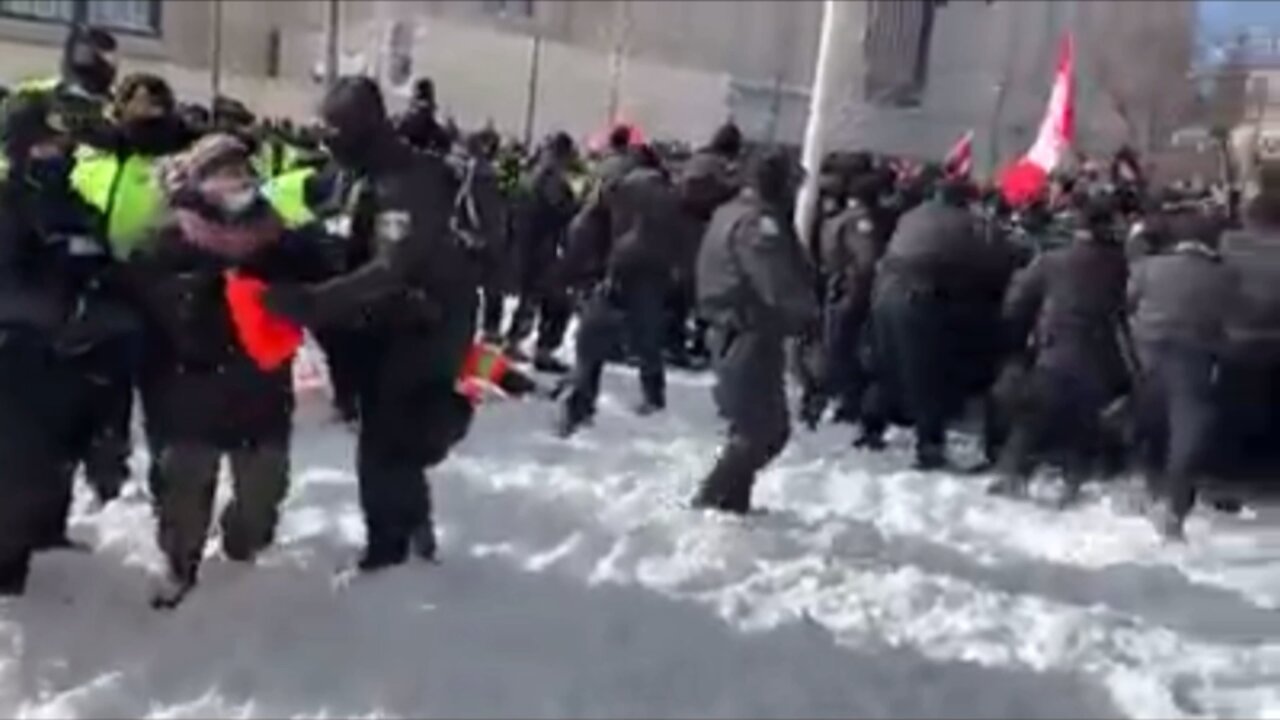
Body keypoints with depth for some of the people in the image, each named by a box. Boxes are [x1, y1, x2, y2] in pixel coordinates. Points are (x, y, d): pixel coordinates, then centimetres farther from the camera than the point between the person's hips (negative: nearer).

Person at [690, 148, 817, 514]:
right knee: (759, 429, -4)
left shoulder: (733, 213, 16)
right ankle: (714, 500, 1)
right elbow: (780, 286, -24)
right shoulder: (758, 223, -18)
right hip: (752, 337, -11)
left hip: (734, 333, 11)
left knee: (769, 426, 17)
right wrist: (808, 315, -6)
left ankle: (730, 500, 23)